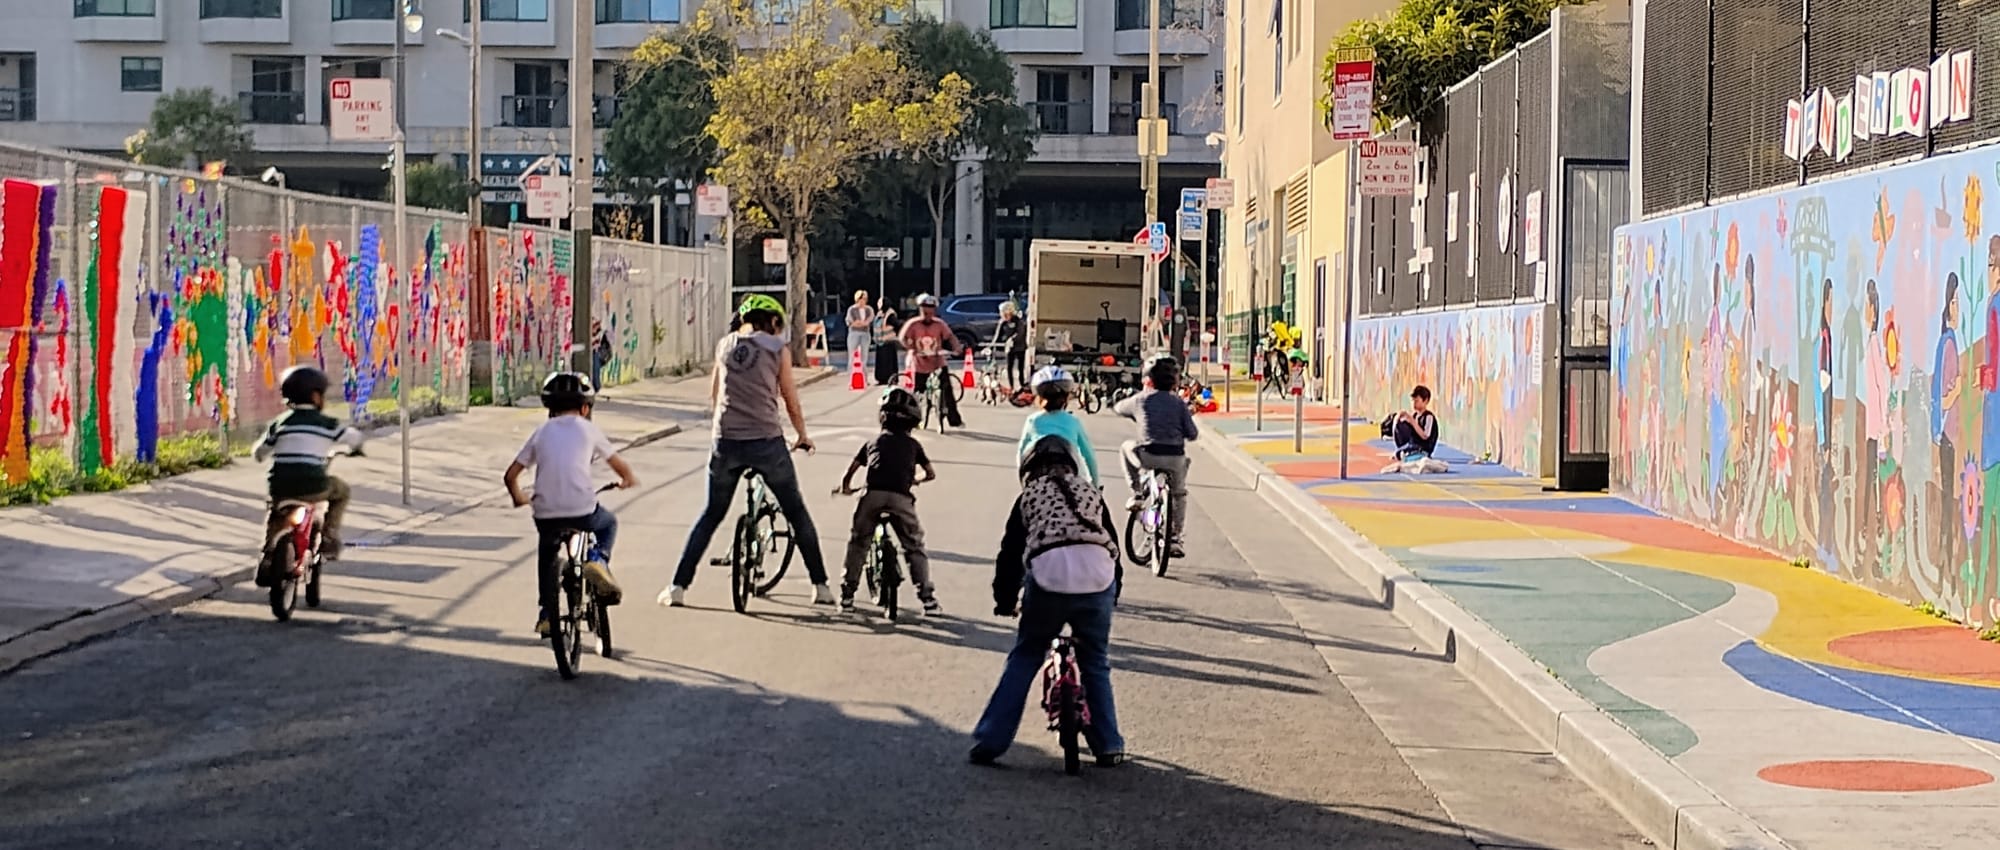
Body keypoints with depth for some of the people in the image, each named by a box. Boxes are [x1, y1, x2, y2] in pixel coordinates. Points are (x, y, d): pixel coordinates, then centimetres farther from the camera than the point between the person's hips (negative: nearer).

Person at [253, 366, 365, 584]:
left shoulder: (280, 423, 12)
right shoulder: (326, 424, 6)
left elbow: (258, 453, 17)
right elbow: (356, 438, 18)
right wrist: (354, 446, 42)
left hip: (280, 488, 3)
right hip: (312, 488, -3)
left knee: (275, 513, 33)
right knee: (340, 490, 27)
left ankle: (267, 556, 20)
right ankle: (329, 538, 17)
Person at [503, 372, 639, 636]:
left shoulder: (541, 432, 14)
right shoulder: (587, 429, 8)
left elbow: (510, 475, 14)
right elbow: (620, 466, 15)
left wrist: (518, 497, 34)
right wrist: (628, 480, 38)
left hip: (545, 513, 2)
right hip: (582, 511, -2)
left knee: (547, 554, 30)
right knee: (608, 523, 30)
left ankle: (547, 614, 26)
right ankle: (598, 559, 1)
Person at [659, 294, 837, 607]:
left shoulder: (725, 344, 13)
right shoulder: (778, 348, 3)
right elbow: (790, 400, 6)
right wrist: (803, 436, 22)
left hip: (726, 441, 3)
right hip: (767, 440, -3)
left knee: (711, 515, 14)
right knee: (797, 513, 11)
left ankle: (678, 587, 8)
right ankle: (820, 585, 11)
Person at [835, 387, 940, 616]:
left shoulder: (873, 441, 24)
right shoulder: (913, 444, 23)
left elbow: (850, 472, 25)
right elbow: (931, 474, 28)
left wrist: (846, 488, 46)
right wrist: (917, 480, 50)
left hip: (872, 495, 1)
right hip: (901, 498, -1)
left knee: (857, 544, 17)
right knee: (915, 548, 12)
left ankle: (847, 597, 15)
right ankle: (928, 599, 5)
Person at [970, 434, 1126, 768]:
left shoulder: (1029, 496, 18)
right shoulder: (1091, 493, 24)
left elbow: (1011, 551, 15)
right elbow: (1113, 543, 25)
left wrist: (1005, 600, 25)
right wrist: (1113, 594, 35)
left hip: (1047, 580, -2)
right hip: (1097, 579, 2)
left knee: (1022, 661, 13)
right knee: (1096, 665, 18)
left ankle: (990, 741, 10)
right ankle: (1108, 747, 18)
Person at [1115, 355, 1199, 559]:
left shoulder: (1140, 400, 4)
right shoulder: (1179, 402, 5)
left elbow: (1117, 408, 23)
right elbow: (1192, 434, 5)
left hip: (1147, 456, -1)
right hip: (1175, 458, 1)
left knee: (1127, 447, 31)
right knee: (1179, 494, 27)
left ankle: (1136, 494, 23)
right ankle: (1175, 538, 20)